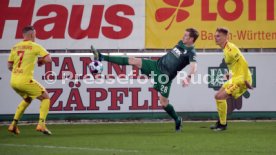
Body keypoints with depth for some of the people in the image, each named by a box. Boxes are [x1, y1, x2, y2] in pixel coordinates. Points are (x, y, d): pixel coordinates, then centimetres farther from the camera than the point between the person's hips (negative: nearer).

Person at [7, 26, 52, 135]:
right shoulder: (35, 46, -4)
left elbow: (9, 66, 17)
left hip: (13, 81, 7)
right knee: (45, 97, 9)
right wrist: (41, 61, 9)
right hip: (25, 80, -7)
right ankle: (41, 124, -6)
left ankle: (14, 124, 23)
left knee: (27, 99, 31)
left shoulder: (15, 47, 12)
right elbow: (48, 59, -11)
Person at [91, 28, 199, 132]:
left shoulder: (191, 53, -18)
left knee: (164, 102, -6)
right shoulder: (181, 44, 7)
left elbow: (193, 66, -37)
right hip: (157, 65, 7)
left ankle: (177, 120, 22)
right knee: (134, 61, 0)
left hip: (165, 76, -7)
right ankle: (101, 58, 2)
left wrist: (188, 77, -54)